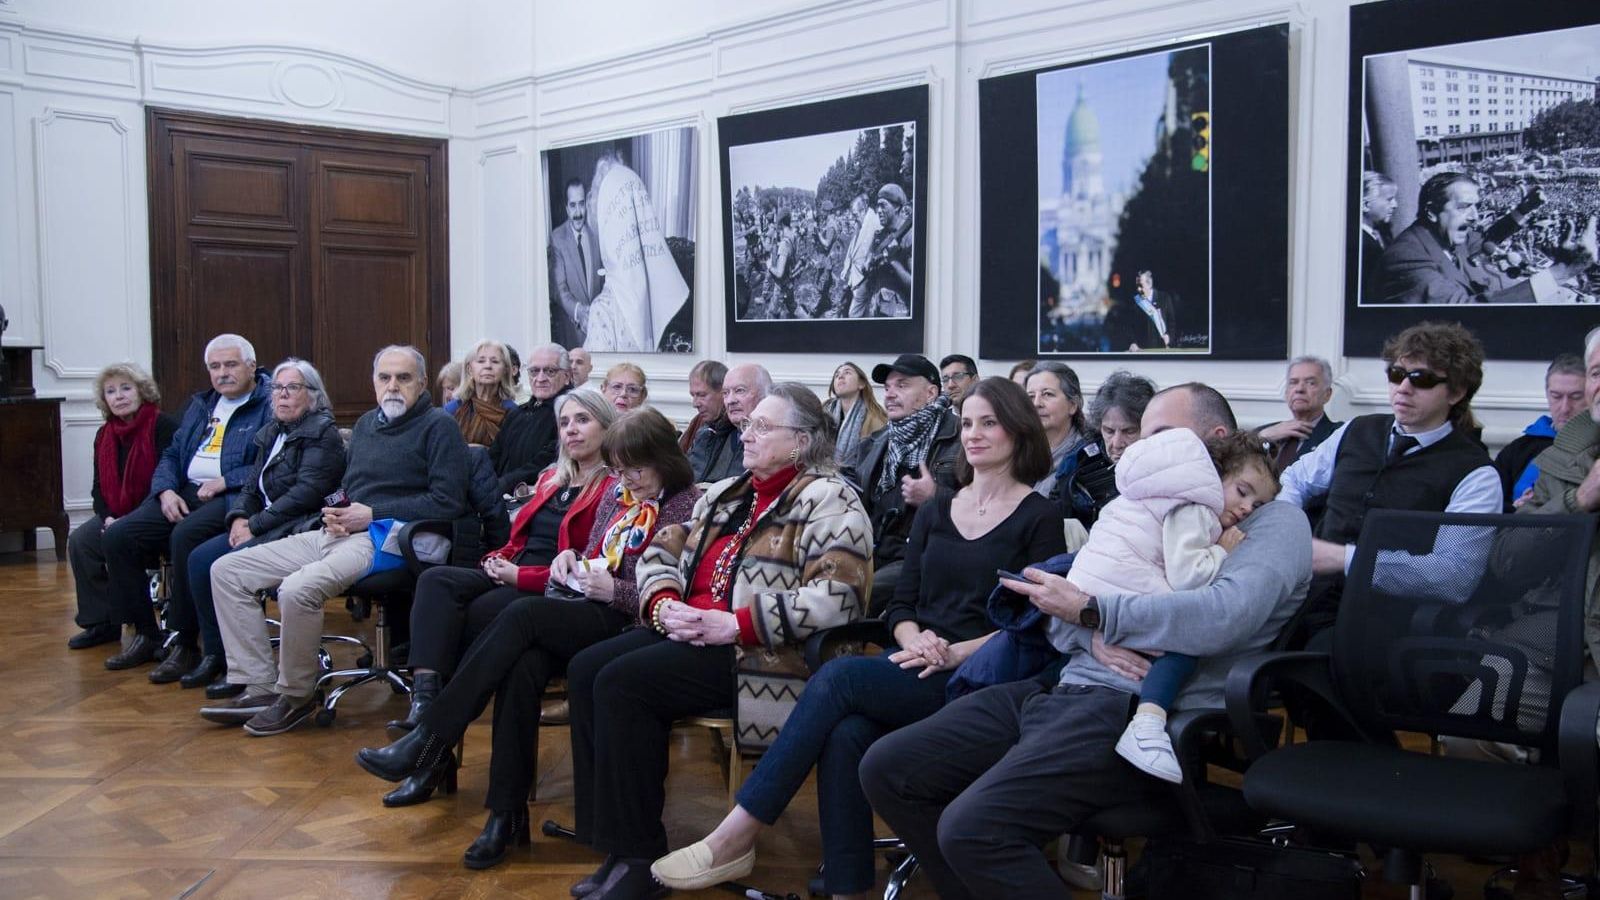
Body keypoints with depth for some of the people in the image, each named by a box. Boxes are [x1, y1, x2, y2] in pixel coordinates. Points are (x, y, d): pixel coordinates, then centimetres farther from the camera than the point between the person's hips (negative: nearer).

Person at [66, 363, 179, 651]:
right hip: (116, 516, 7)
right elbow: (99, 486, 14)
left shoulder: (163, 426, -11)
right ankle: (101, 623, -3)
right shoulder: (104, 435, 13)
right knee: (79, 541, -14)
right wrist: (108, 517, -7)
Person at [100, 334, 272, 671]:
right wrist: (166, 490, 3)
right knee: (117, 537, -10)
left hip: (233, 497, -8)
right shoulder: (200, 405, 25)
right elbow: (171, 455, 23)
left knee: (186, 536, -34)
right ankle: (145, 634, 0)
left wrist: (224, 482, -16)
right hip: (185, 494, 8)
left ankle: (181, 641, -18)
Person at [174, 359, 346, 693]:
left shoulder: (322, 433, -6)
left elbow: (306, 492, -16)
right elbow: (252, 487, 18)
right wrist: (240, 517, -4)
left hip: (297, 529, -8)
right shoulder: (271, 433, 19)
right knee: (199, 559, -12)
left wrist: (256, 525, -17)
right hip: (262, 527, 8)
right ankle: (215, 654, -3)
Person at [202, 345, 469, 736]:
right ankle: (259, 686, 0)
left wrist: (372, 514, -13)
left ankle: (296, 693, -10)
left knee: (298, 588, -33)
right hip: (335, 533, 9)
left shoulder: (438, 426, -2)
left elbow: (448, 502, -12)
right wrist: (335, 512, 5)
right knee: (227, 571, 1)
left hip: (382, 539, -9)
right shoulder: (366, 424, 22)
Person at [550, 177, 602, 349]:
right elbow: (558, 288, -14)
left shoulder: (596, 233, 1)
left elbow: (605, 278, 8)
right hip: (570, 325, -3)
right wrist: (578, 311, -30)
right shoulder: (557, 238, -11)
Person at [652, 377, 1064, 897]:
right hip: (912, 669, 4)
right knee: (844, 734, -29)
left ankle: (736, 837, -22)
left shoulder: (1038, 518, 3)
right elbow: (901, 604, 15)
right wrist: (915, 641, -8)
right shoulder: (935, 512, 18)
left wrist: (955, 653, -17)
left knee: (837, 677, -27)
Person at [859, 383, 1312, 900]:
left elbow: (1222, 616, -19)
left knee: (972, 826, -28)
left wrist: (1088, 611, -11)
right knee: (886, 769, -2)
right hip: (1064, 689, 8)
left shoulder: (1274, 521, 3)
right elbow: (1065, 610, 18)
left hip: (1139, 710, -8)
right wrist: (1089, 637, -7)